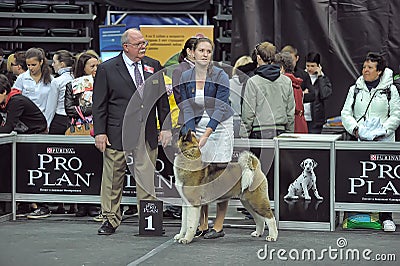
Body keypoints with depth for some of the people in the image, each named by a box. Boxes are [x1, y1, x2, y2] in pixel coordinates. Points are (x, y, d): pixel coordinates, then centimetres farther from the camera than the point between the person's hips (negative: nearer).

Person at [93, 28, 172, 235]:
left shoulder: (154, 66, 11)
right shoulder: (107, 69, 0)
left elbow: (162, 99, 14)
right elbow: (99, 104, 0)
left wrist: (166, 127, 8)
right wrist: (99, 132, -6)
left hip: (147, 134, 3)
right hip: (117, 134, -2)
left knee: (147, 179, 3)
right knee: (113, 179, 4)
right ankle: (110, 220, 14)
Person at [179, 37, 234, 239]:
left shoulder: (220, 77, -13)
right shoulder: (186, 78, 0)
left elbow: (220, 108, -18)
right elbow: (187, 108, -2)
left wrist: (206, 135, -27)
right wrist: (192, 134, -16)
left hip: (219, 126, -4)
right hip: (197, 126, 4)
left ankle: (218, 227, 1)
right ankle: (202, 225, 10)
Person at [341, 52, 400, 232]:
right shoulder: (355, 89, 13)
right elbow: (346, 113, 9)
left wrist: (382, 130, -10)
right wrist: (356, 129, -9)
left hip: (383, 141, -2)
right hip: (359, 141, 2)